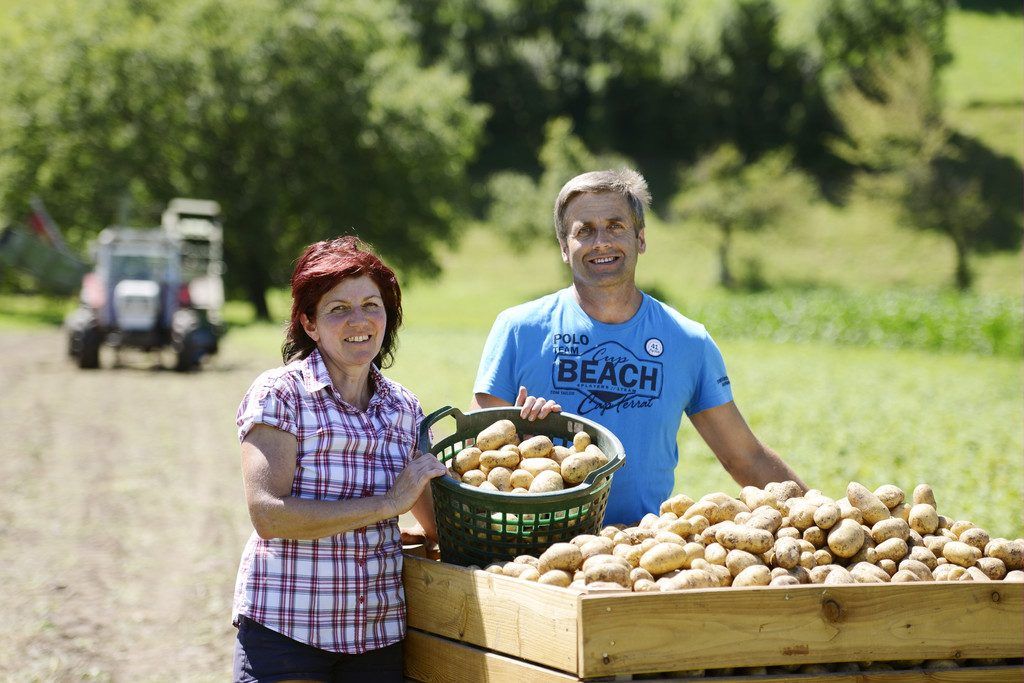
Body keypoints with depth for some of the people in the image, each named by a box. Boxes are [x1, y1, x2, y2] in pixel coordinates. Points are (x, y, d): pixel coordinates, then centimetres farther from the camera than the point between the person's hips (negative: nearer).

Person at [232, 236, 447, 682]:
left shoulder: (403, 408, 10)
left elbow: (436, 523, 18)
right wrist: (387, 503, -16)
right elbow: (268, 515, -18)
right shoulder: (279, 395, -6)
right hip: (284, 628, -5)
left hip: (379, 632, 5)